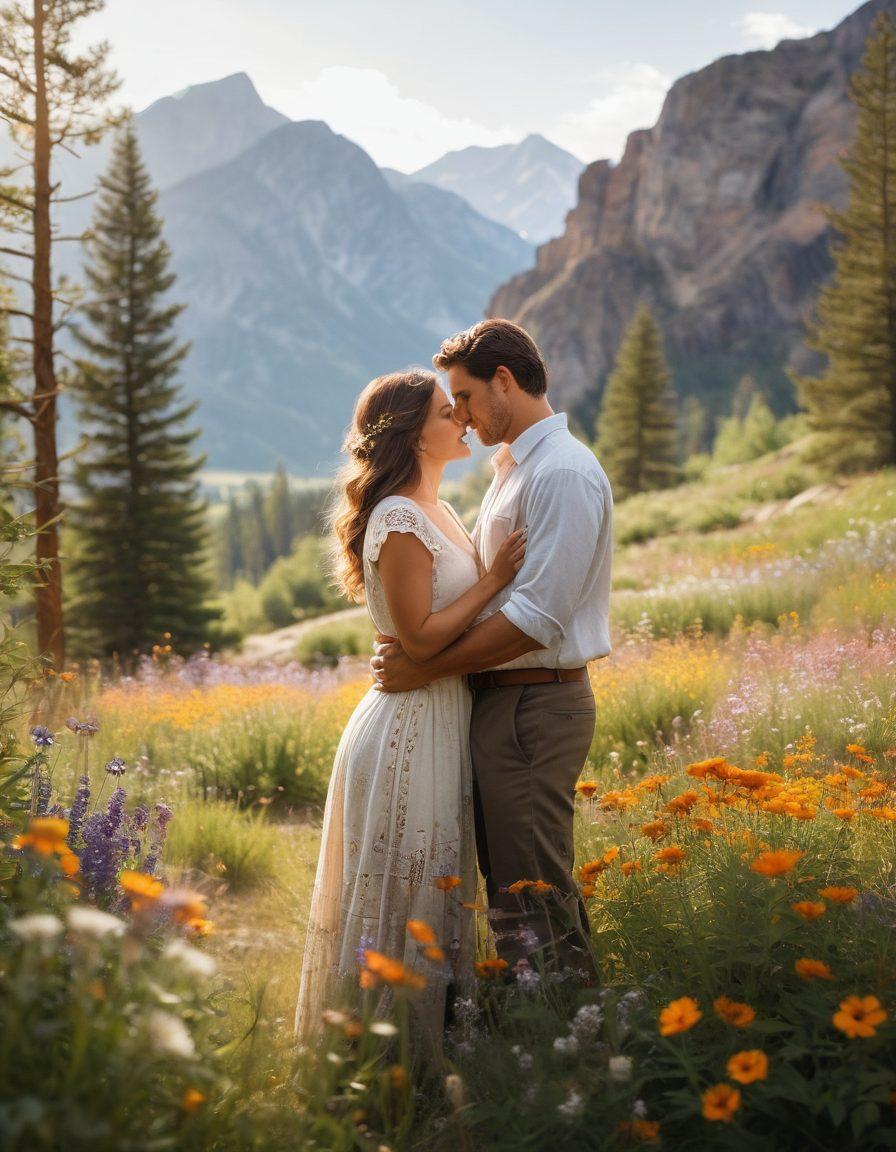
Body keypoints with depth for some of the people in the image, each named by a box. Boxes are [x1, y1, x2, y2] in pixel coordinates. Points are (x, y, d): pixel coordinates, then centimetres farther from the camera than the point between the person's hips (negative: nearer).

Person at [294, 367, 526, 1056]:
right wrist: (492, 580, -15)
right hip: (411, 726, -10)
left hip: (445, 723, 10)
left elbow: (465, 605, 15)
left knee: (437, 892, 16)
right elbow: (420, 638, -21)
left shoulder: (439, 511, 13)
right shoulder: (399, 520, -17)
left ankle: (428, 1039, 27)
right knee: (404, 899, 0)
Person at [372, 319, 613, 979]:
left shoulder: (562, 473, -15)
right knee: (515, 885, 16)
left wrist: (425, 669, -15)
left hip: (534, 707, -10)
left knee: (530, 898, -7)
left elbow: (537, 616, -21)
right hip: (503, 703, 10)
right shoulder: (514, 470, 18)